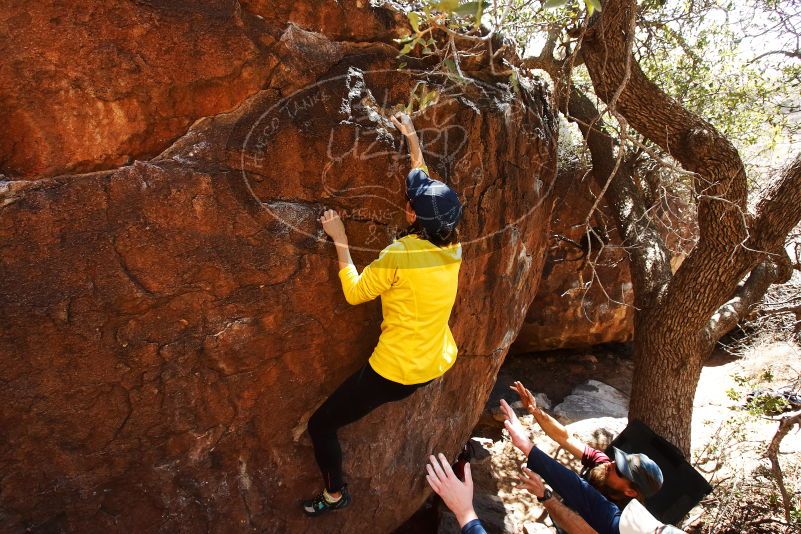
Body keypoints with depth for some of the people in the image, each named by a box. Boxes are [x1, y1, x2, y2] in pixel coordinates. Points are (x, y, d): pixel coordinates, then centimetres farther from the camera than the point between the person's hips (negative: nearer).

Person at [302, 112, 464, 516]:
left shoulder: (399, 255, -24)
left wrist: (340, 240, -7)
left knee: (320, 426, 13)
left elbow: (354, 293, -11)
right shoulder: (454, 248, -5)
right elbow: (429, 189, 9)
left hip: (394, 372, -6)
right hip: (438, 365, 7)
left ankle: (335, 495, 29)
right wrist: (413, 141, 17)